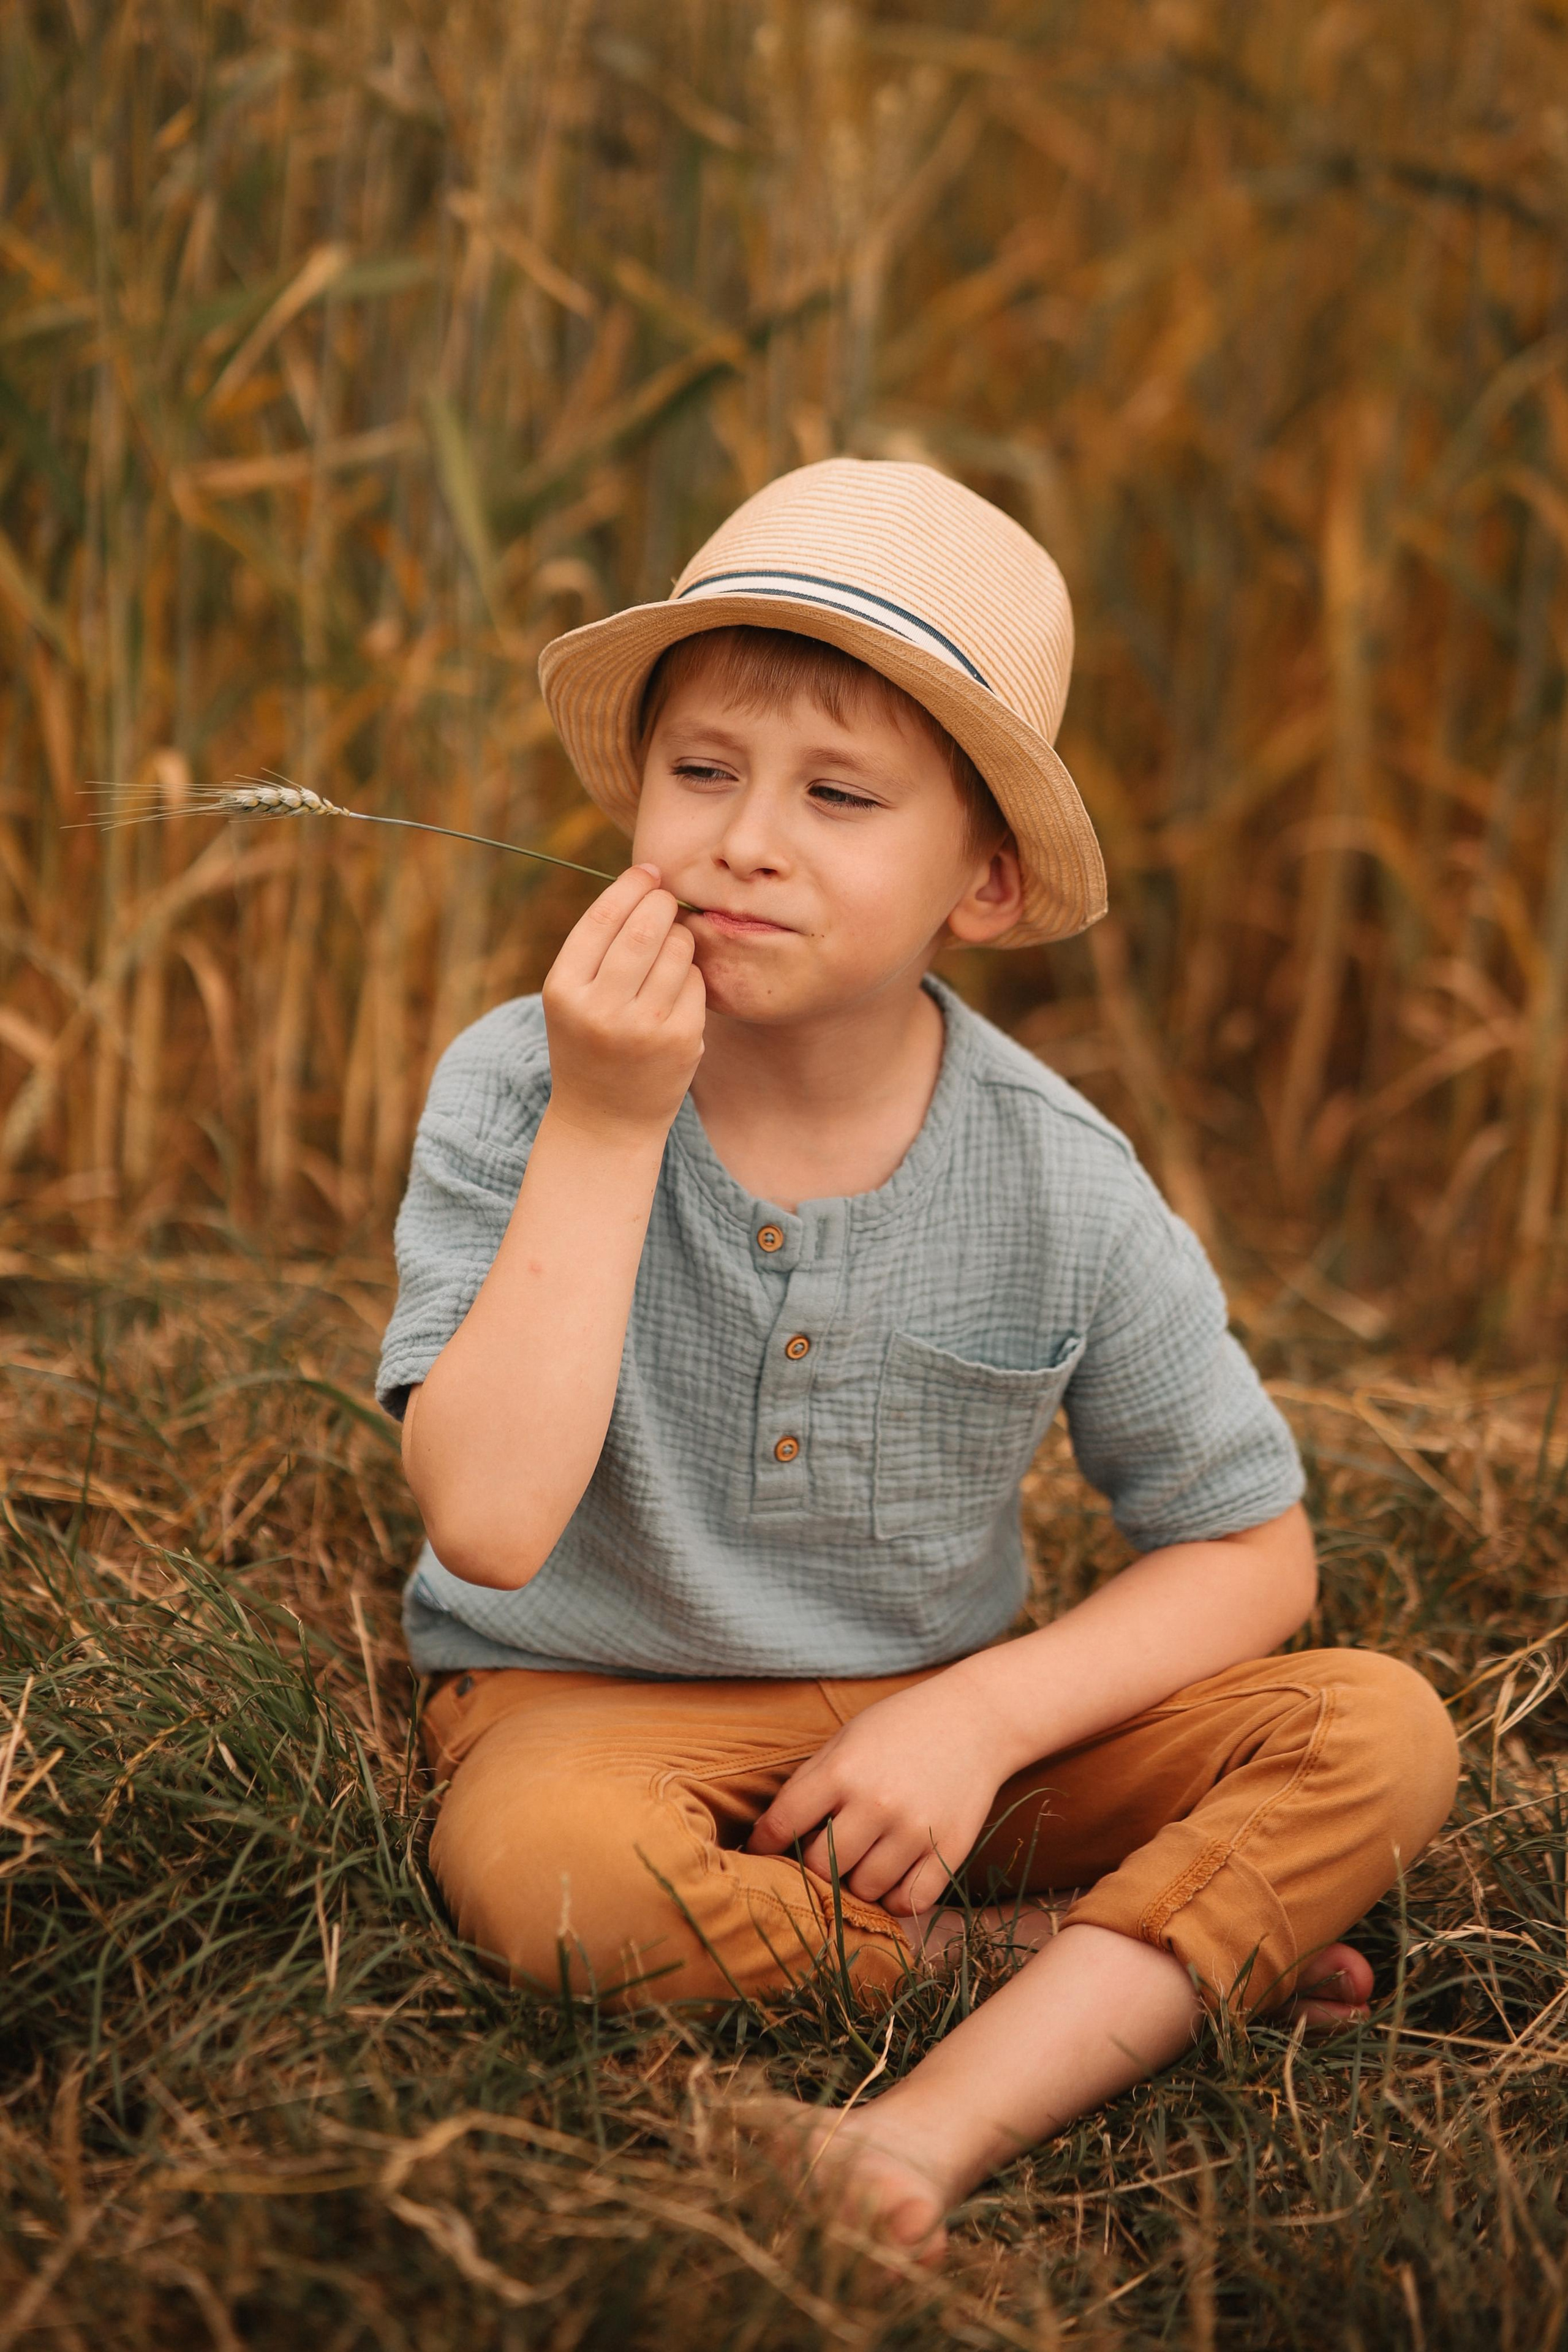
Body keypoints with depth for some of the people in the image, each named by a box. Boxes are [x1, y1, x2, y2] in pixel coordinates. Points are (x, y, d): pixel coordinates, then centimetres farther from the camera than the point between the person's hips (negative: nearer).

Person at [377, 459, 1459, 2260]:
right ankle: (1128, 1949, -15)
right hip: (595, 1700, -1)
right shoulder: (516, 1094, -15)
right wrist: (601, 1133, -29)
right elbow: (488, 1522, -27)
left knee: (1379, 1733, -17)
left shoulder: (1059, 1185, -11)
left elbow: (1249, 1551, -1)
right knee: (544, 1874, -37)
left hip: (929, 1719, 2)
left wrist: (982, 1715, -17)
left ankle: (950, 2118, -28)